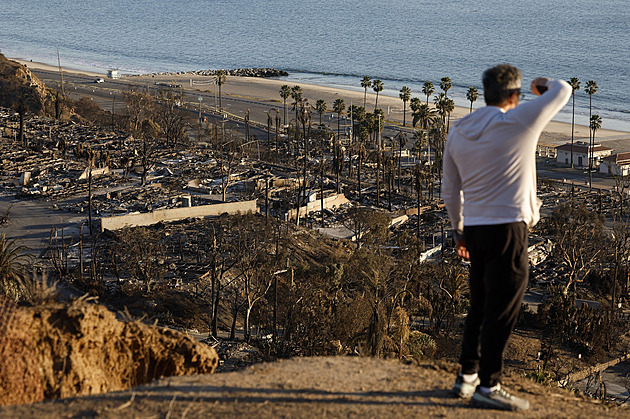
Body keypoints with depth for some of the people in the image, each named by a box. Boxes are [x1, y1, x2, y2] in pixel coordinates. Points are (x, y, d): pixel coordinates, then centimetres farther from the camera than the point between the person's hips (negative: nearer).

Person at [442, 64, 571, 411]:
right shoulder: (520, 121, -9)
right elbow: (563, 91, 5)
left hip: (475, 228, 7)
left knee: (480, 306, 18)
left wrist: (458, 230, 25)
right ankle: (487, 386, 1)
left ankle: (467, 376, 25)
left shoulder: (457, 133, 8)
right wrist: (545, 84, 28)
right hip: (508, 227, -7)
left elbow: (450, 191, 14)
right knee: (502, 309, -2)